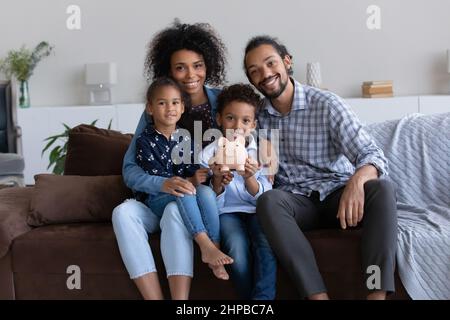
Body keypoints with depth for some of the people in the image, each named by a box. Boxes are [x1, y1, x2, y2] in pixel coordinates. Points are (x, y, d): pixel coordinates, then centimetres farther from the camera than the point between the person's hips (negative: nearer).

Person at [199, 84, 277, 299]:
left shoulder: (261, 151, 3)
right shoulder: (209, 154, 0)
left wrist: (249, 178, -21)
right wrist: (218, 181, -19)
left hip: (257, 210, 1)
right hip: (228, 211, -1)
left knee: (267, 243, -31)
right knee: (238, 247, -30)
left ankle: (263, 296, -23)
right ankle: (248, 295, -11)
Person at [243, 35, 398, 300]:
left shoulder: (326, 104, -8)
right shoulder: (258, 116, 5)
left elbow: (374, 155, -16)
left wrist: (356, 181, -39)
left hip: (338, 196, -1)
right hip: (296, 202, 1)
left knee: (382, 189, -31)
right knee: (269, 201, -32)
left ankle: (376, 294, -37)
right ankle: (318, 295, -38)